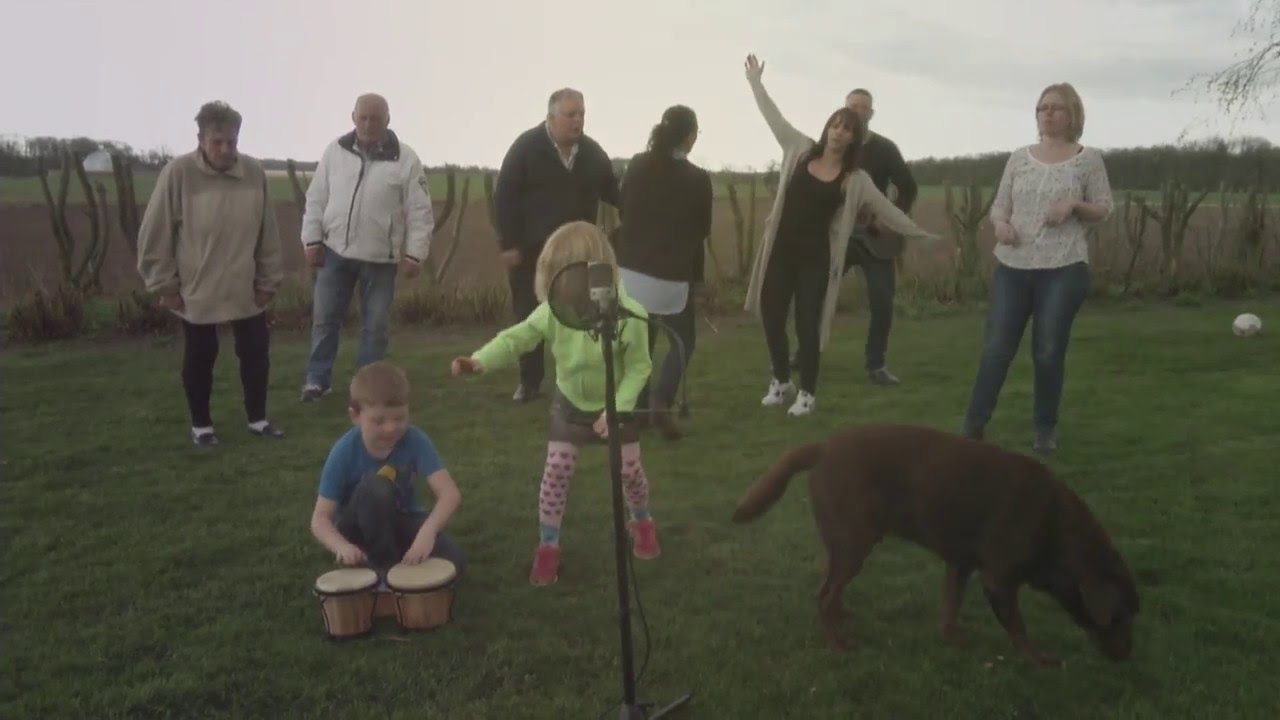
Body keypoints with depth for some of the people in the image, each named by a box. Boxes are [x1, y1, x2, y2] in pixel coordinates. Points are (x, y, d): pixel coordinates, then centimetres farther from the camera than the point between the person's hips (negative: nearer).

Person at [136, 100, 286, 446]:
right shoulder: (178, 173, -15)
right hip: (196, 290, -3)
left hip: (246, 288, 3)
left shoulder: (254, 172, -6)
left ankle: (257, 418, 27)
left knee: (256, 352, 10)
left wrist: (269, 279, 3)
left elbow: (268, 232, 1)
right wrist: (164, 284, -8)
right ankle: (200, 424, 27)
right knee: (200, 358, 10)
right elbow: (154, 234, -10)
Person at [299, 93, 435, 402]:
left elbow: (419, 211, -7)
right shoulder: (335, 151, 1)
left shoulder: (405, 159, -7)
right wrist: (312, 239, 0)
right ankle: (317, 379, 20)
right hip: (335, 252, 2)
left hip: (381, 258, -2)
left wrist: (414, 253, -10)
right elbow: (316, 200, 6)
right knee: (324, 318, 7)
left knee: (376, 325, 6)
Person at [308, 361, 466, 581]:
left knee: (454, 562, -26)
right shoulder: (344, 452, -24)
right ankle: (385, 569, -17)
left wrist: (427, 532, -50)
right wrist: (342, 547, -45)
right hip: (360, 529, -1)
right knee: (375, 486, -35)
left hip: (402, 520, 1)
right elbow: (320, 519, -23)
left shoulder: (414, 440, -21)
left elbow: (450, 493, -31)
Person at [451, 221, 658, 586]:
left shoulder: (629, 315, -29)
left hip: (616, 404, -1)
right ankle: (547, 546, 12)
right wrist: (479, 360, -40)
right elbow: (516, 337, -22)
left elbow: (639, 368, -20)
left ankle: (642, 523, 40)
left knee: (629, 469, 9)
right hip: (571, 403, 1)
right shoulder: (553, 311, -23)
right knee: (556, 470, -3)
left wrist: (616, 409, -26)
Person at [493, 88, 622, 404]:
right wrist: (508, 244, -15)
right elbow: (504, 197, -11)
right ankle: (530, 381, 18)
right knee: (529, 318, 5)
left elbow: (612, 191, 10)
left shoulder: (593, 152, 4)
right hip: (531, 250, -3)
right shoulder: (526, 147, -9)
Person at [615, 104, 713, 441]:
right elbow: (702, 229, 2)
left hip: (631, 268, 4)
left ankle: (637, 408, 20)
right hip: (674, 274, -4)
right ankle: (662, 401, -7)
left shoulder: (636, 166, -1)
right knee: (684, 340, 13)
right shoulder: (697, 178, -11)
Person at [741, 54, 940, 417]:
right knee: (771, 314, 8)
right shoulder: (801, 151, 1)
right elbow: (775, 119, 9)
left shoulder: (855, 179, -4)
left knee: (807, 324, 0)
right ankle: (781, 381, 29)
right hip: (781, 250, 3)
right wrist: (756, 83, 12)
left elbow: (888, 211, 1)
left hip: (816, 257, -2)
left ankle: (807, 392, 17)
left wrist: (922, 235, 1)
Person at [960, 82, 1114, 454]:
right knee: (996, 349, 1)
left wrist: (1074, 205, -14)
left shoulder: (1088, 159, 2)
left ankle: (1046, 428, 20)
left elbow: (1104, 210, 5)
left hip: (1063, 269, -2)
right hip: (1012, 266, 2)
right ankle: (973, 426, 10)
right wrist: (999, 224, -10)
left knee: (1049, 353, 2)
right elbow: (999, 206, 12)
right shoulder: (1019, 157, 10)